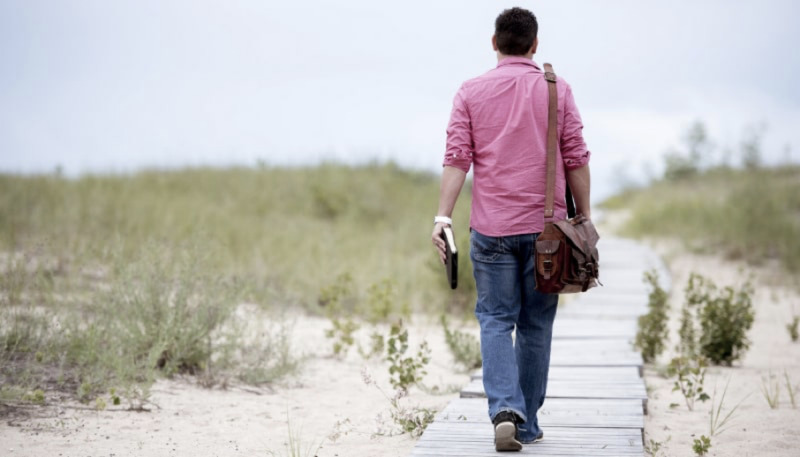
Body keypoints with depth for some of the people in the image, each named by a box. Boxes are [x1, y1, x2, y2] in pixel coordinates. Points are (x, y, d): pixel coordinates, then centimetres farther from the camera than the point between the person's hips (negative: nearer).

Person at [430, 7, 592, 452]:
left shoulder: (472, 92, 3)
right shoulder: (557, 89, 3)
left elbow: (457, 158, -4)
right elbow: (576, 159, 1)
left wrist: (443, 216, -5)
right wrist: (584, 217, 9)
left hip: (492, 229, 0)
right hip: (544, 227, 0)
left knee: (496, 321, 4)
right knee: (535, 325, 9)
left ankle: (506, 409, -16)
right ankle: (527, 424, 15)